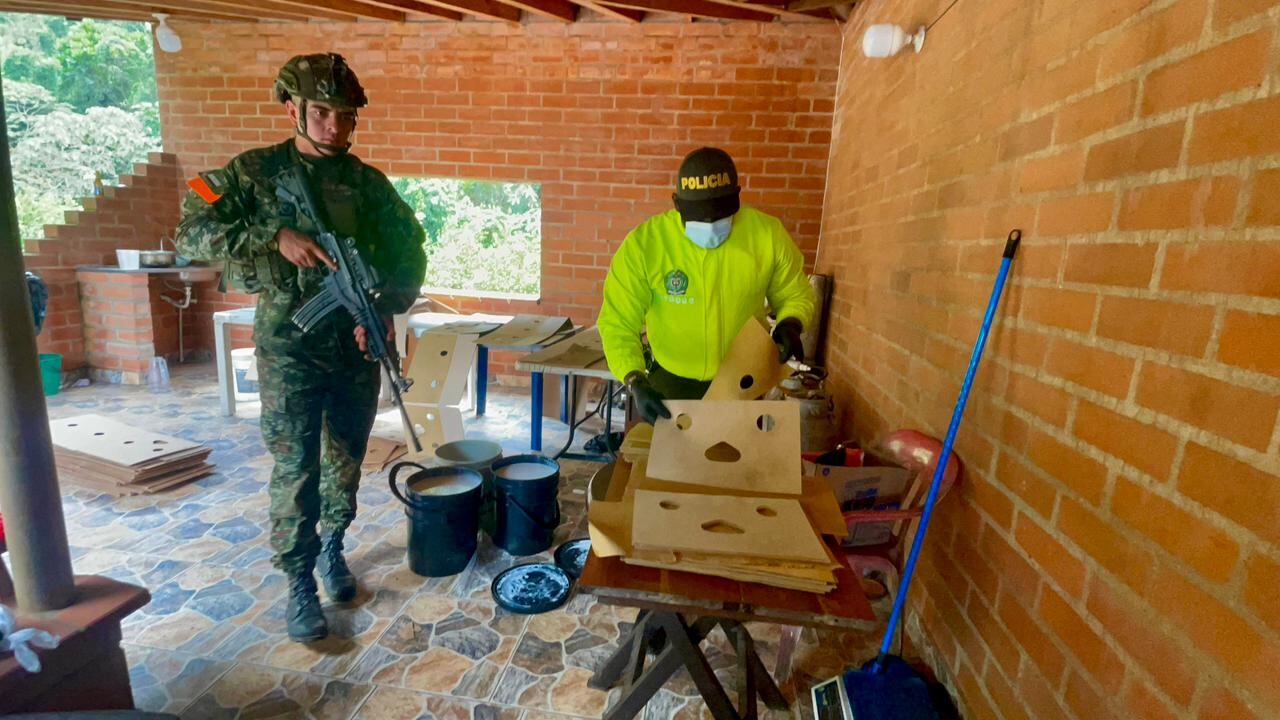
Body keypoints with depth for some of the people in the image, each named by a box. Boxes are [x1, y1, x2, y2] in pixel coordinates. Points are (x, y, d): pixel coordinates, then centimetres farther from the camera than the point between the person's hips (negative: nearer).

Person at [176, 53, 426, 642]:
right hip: (289, 345, -2)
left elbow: (408, 250, 5)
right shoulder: (255, 171, -1)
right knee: (295, 467, 0)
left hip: (356, 343, 3)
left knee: (347, 458, 14)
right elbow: (191, 233, -6)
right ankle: (299, 584, 16)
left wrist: (387, 308, -11)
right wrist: (275, 235, -21)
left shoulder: (369, 182, 5)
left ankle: (331, 545, 37)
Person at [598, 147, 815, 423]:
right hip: (671, 383, -1)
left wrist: (790, 324, -20)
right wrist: (635, 382, -31)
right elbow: (618, 323, -17)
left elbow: (796, 294, 1)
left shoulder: (768, 234, -15)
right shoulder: (644, 243, -21)